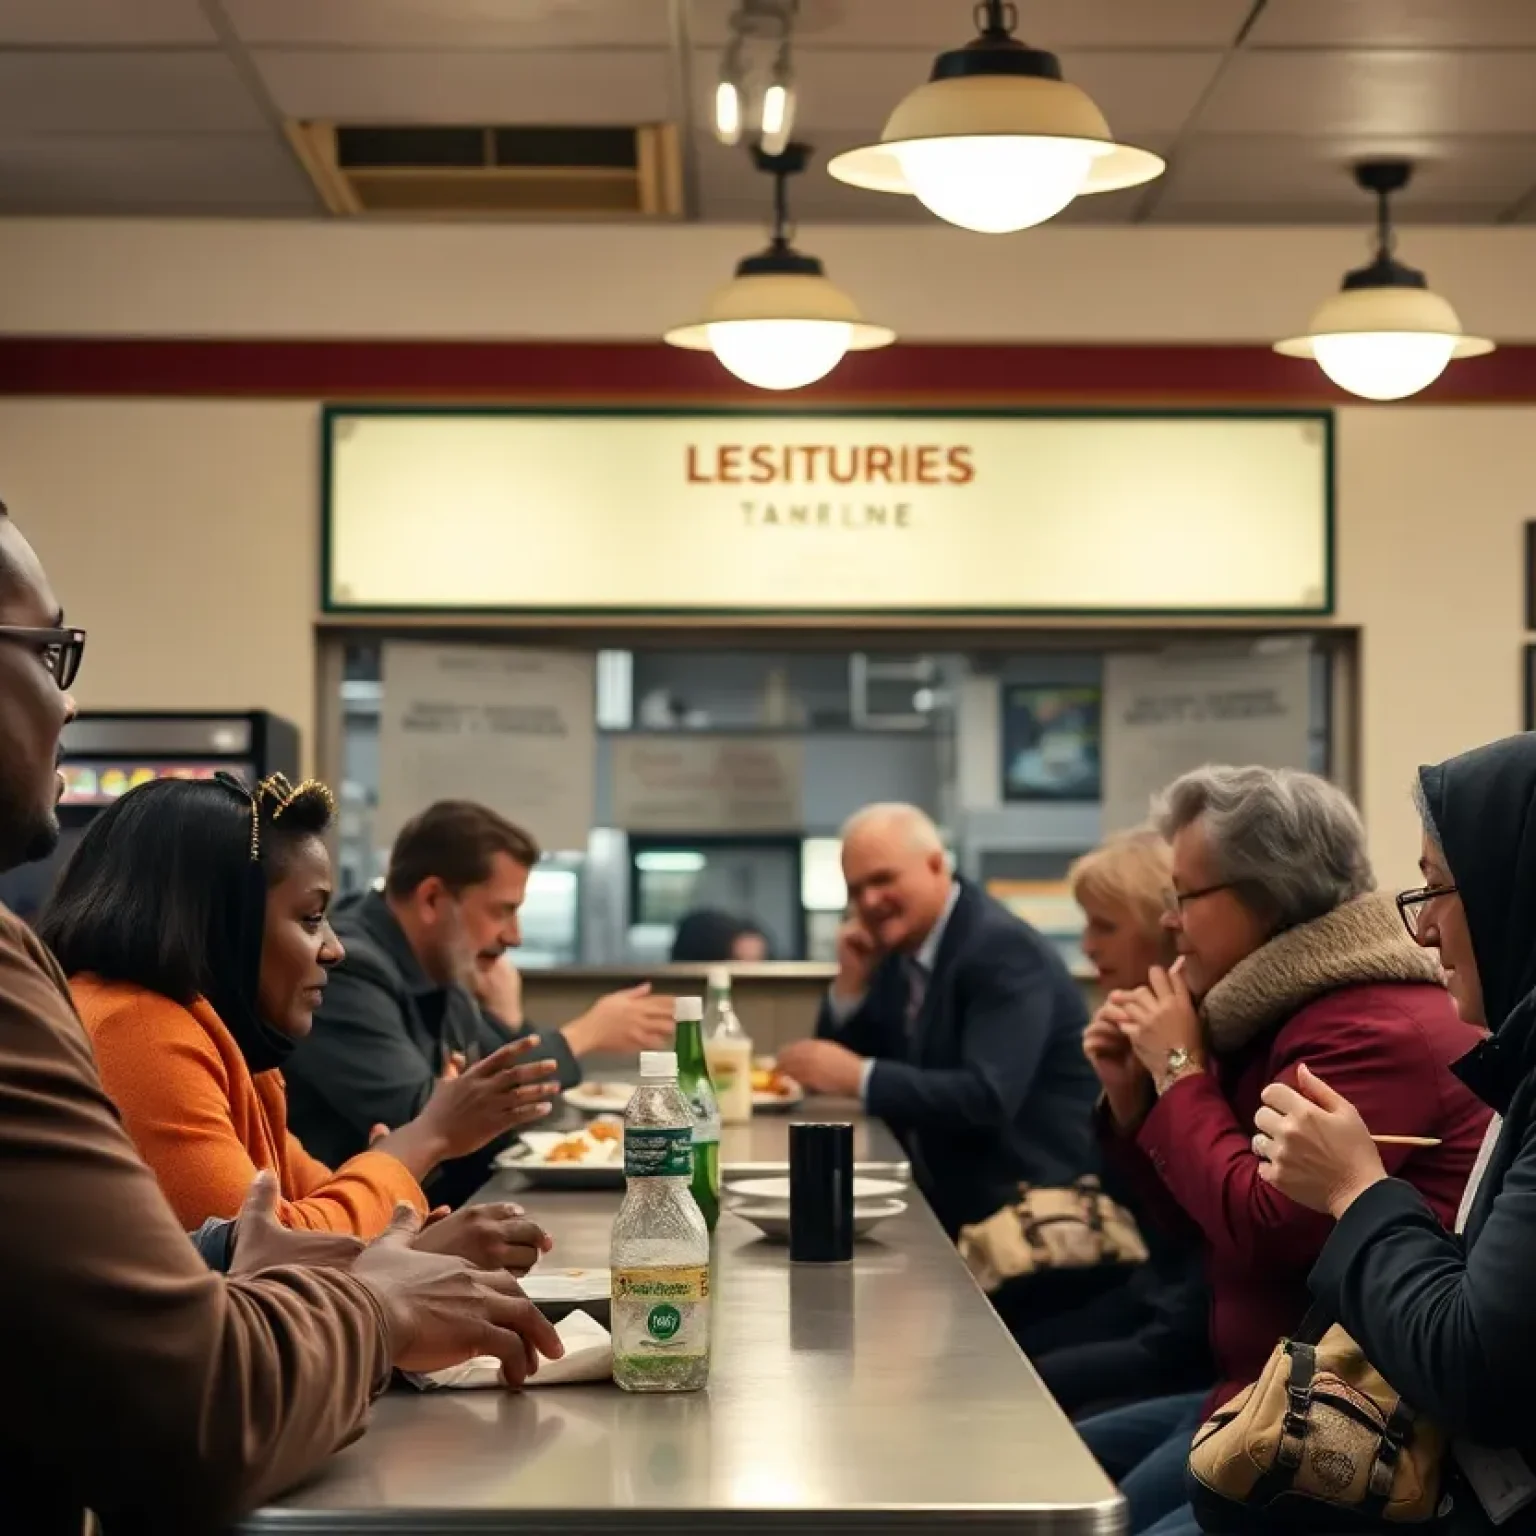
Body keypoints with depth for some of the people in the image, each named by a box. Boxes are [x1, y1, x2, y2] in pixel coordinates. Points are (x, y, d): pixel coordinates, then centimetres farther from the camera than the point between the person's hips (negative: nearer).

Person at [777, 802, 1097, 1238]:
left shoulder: (1004, 950, -17)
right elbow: (834, 1072, 9)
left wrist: (858, 1075, -27)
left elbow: (988, 1099, -28)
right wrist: (851, 980, -5)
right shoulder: (900, 951, 7)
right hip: (945, 1200, 8)